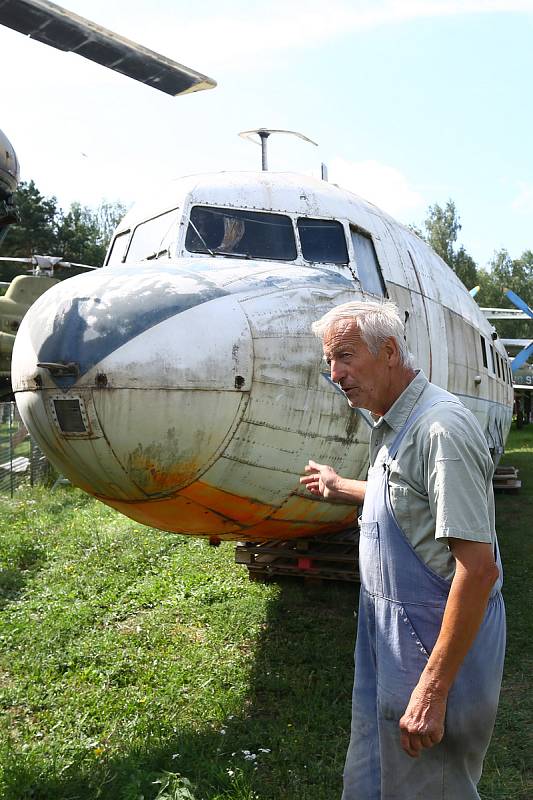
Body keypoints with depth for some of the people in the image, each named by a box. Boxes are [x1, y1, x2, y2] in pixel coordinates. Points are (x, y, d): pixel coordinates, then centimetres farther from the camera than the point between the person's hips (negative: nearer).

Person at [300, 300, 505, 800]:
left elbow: (479, 567, -27)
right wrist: (341, 489, 33)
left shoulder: (441, 427, -24)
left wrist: (433, 689, -26)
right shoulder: (393, 426, 7)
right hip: (388, 634, 9)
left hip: (437, 644, -9)